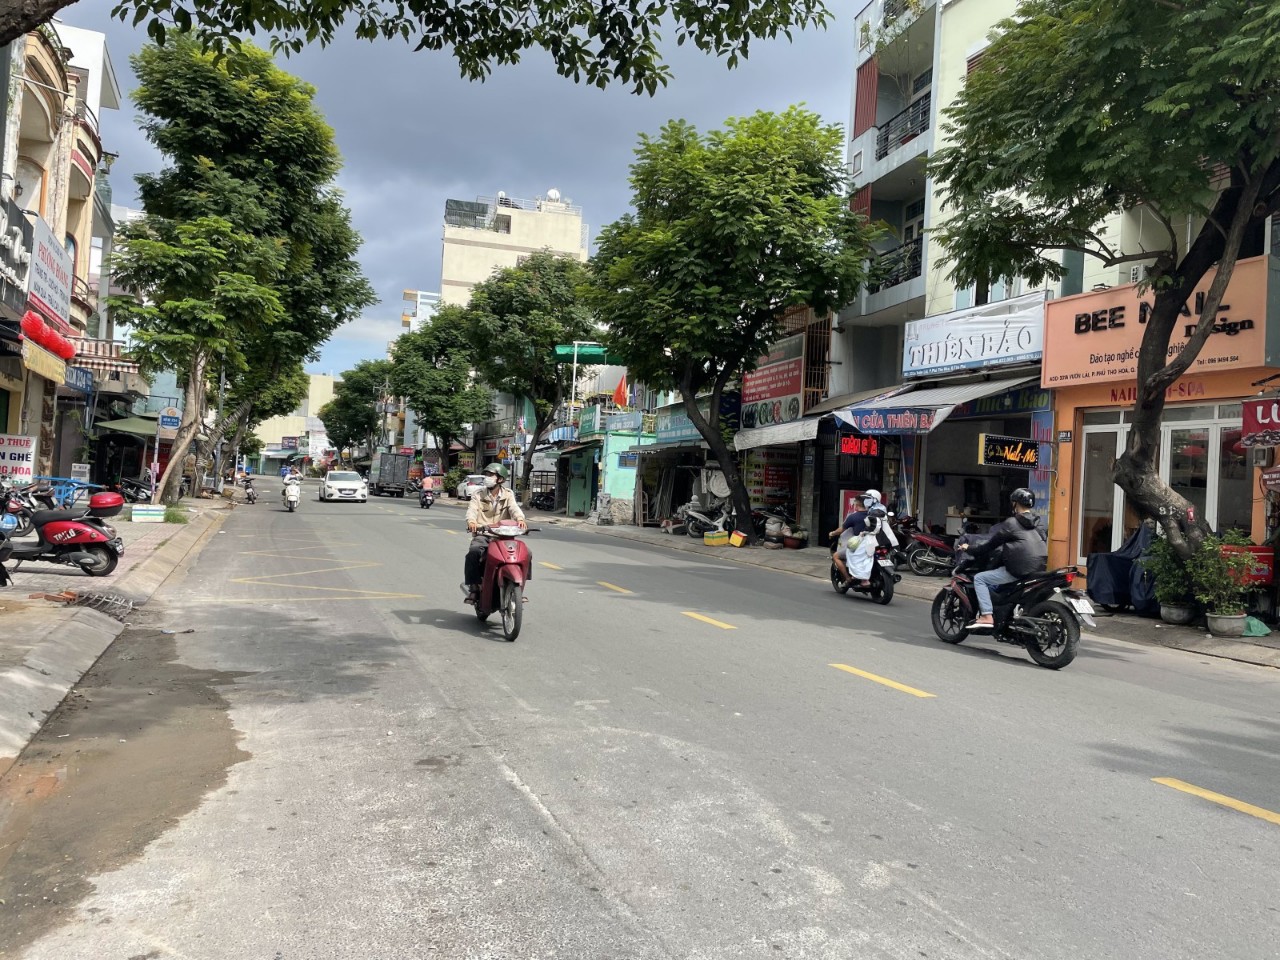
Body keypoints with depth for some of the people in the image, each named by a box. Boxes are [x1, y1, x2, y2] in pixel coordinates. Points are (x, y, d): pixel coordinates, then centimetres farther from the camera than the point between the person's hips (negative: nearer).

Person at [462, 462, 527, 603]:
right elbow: (472, 510, -8)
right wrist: (471, 521, -33)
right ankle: (473, 587, -23)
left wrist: (520, 519, -32)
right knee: (474, 552, -32)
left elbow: (514, 508, -8)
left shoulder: (508, 495, 12)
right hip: (482, 535, -1)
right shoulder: (479, 496, 11)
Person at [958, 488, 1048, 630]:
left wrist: (969, 548, 12)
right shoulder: (1039, 524, 16)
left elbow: (990, 544, -2)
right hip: (1039, 570, 9)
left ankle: (986, 617, -12)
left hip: (1019, 571, -9)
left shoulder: (1011, 524, -6)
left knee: (979, 578, 0)